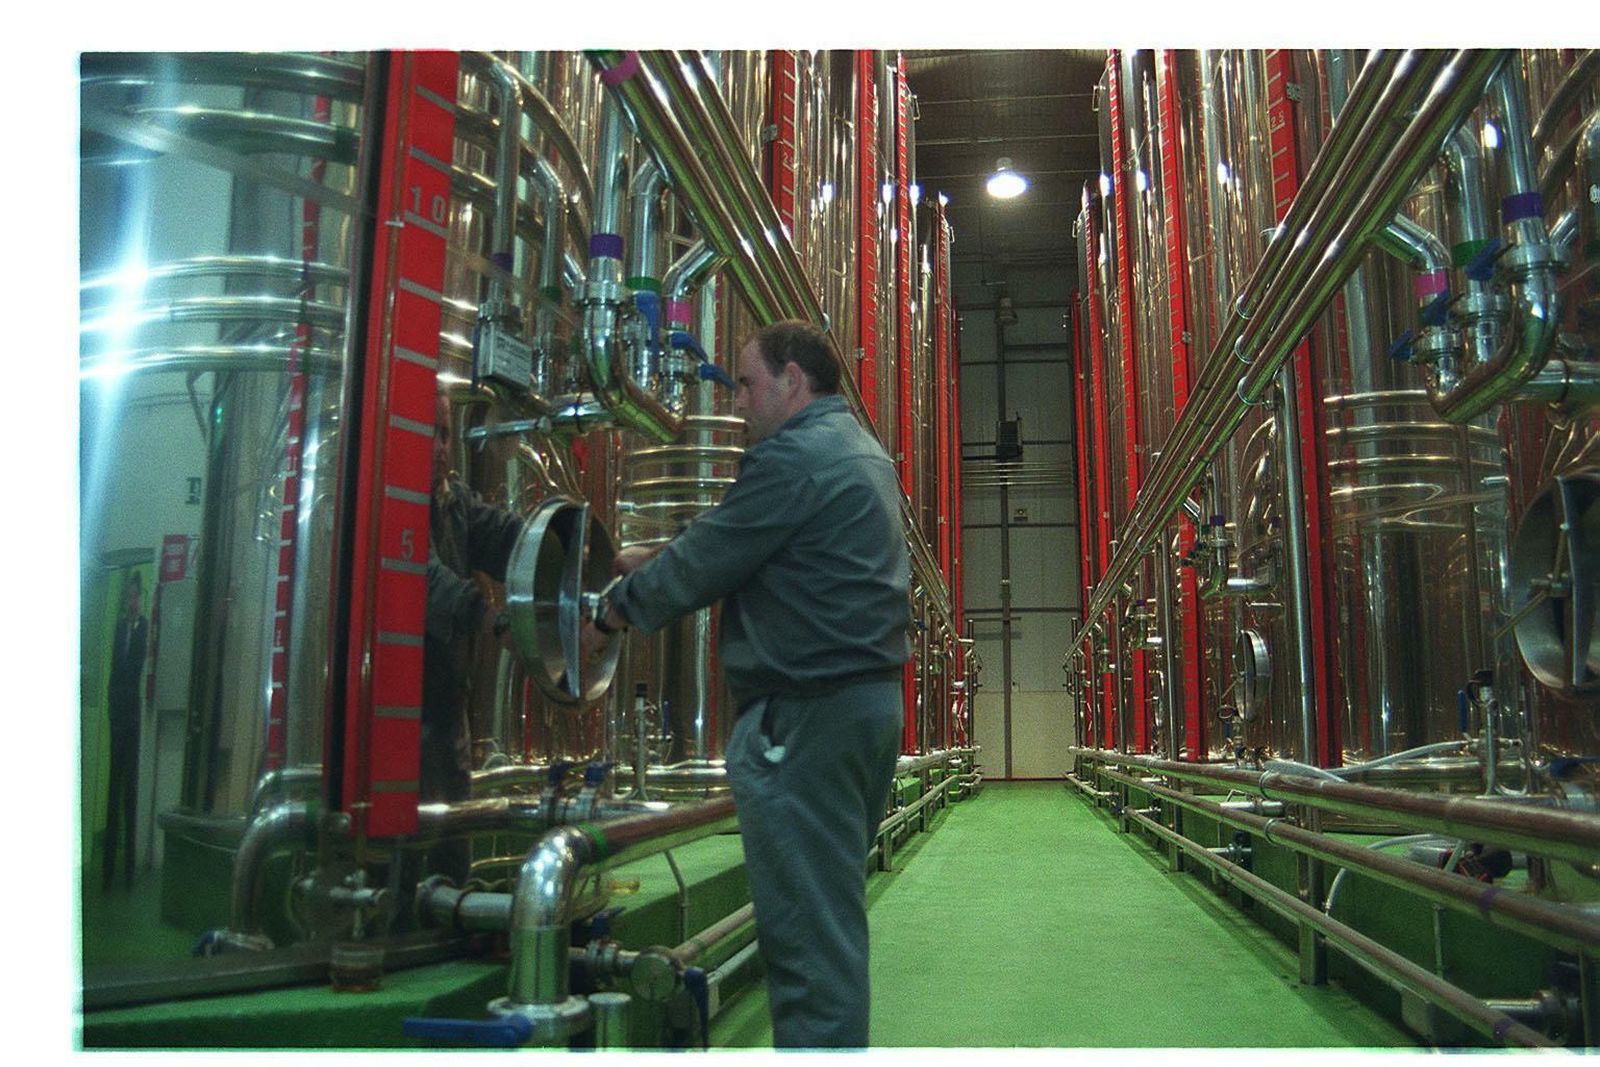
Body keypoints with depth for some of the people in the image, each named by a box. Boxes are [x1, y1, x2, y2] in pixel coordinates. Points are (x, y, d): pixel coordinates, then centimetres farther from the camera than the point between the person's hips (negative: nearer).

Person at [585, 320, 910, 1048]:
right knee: (833, 915, 18)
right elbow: (737, 541, 23)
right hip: (868, 697, 10)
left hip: (805, 714, -10)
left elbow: (703, 564, -11)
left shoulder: (793, 456, -13)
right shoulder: (858, 450, 19)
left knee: (804, 927, -4)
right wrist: (655, 558, 18)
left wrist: (609, 616, 4)